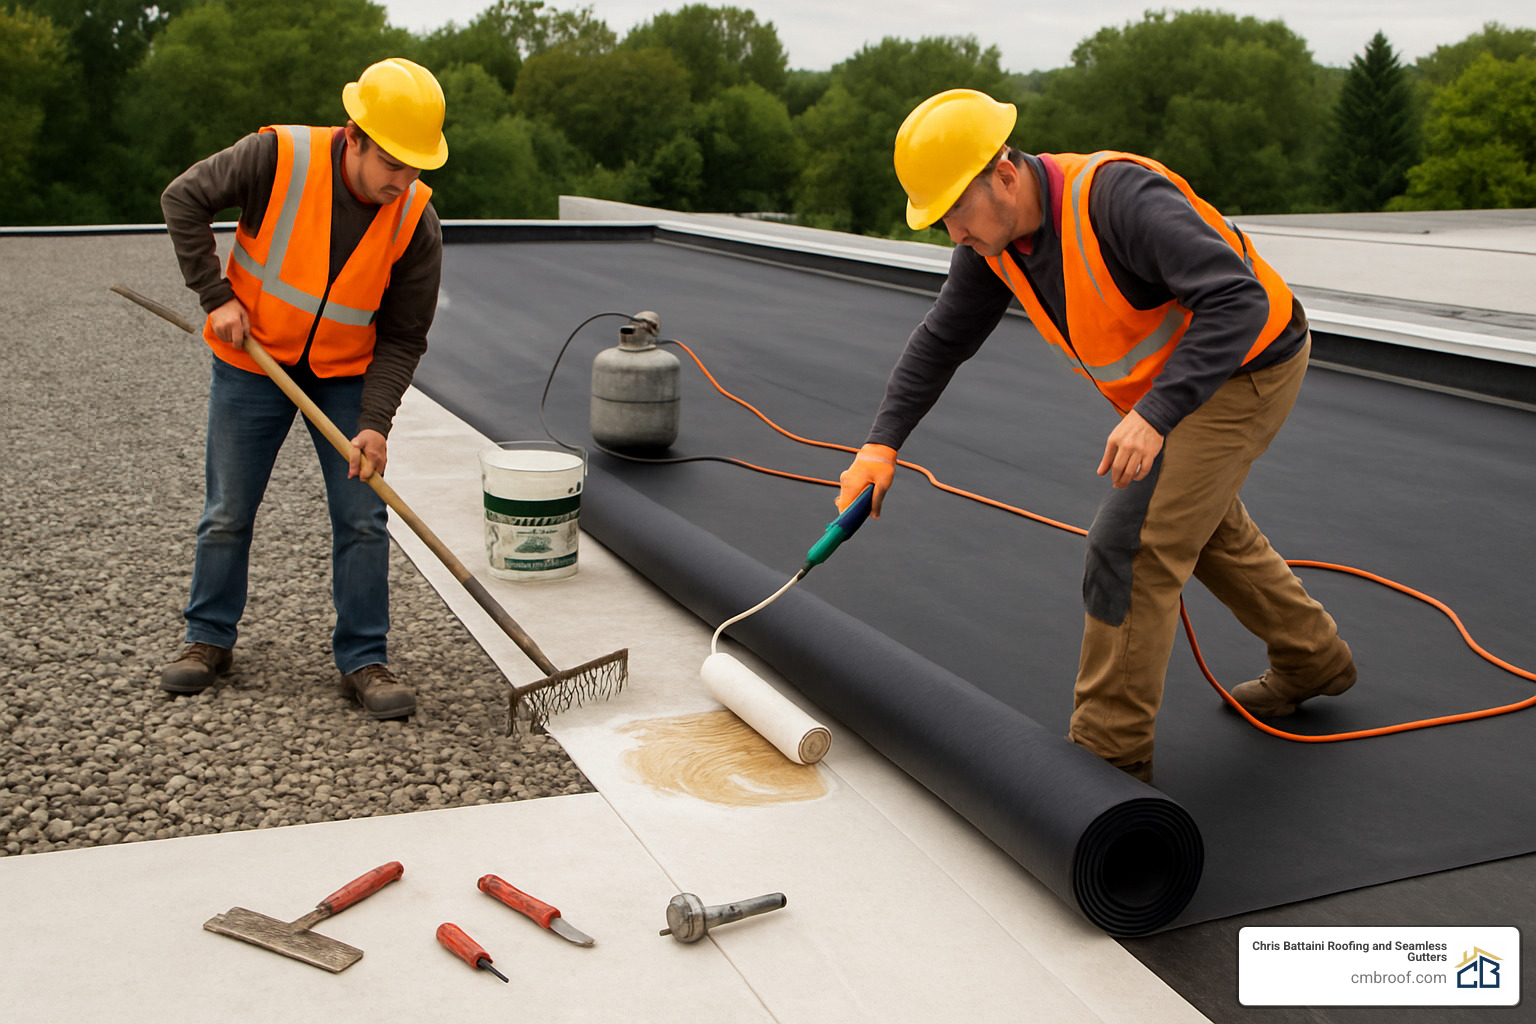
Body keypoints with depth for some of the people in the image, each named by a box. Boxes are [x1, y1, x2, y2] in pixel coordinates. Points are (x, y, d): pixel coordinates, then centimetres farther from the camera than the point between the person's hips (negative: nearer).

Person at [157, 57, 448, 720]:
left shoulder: (416, 220, -17)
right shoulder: (277, 157, -22)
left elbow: (402, 336, -12)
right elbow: (183, 200, -9)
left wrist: (375, 423, -21)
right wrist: (216, 296, -15)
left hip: (347, 373, 1)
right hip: (252, 361, -1)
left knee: (363, 520, -4)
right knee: (228, 513, 8)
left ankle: (363, 660, 7)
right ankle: (209, 640, 27)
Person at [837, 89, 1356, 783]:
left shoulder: (1116, 196, -34)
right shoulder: (995, 236, -9)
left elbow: (1238, 300, -39)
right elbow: (942, 339, 2)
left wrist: (1155, 415, -47)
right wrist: (882, 443, -7)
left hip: (1245, 369, -9)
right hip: (1177, 373, 9)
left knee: (1132, 542, -13)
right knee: (1202, 526, 25)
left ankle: (1110, 747, 0)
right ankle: (1310, 659, 46)